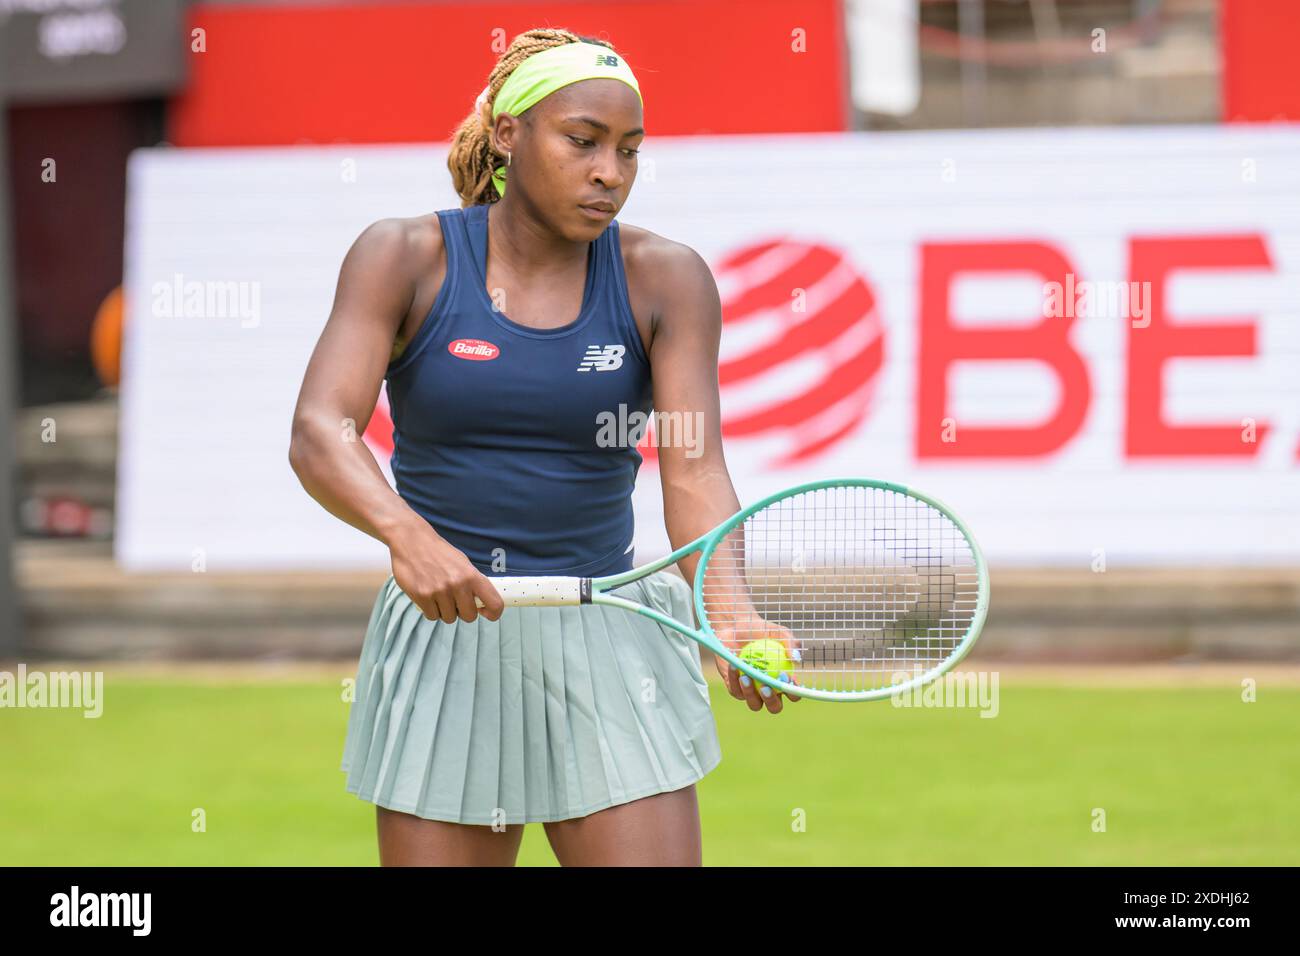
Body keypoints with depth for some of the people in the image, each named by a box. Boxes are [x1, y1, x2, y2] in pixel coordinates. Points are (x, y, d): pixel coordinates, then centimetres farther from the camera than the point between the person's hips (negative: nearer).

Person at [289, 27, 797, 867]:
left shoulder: (665, 280, -1)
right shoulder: (404, 259, -4)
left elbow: (695, 471, -11)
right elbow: (318, 433, -16)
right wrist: (407, 534, -37)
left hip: (609, 652, 0)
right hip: (444, 647, 0)